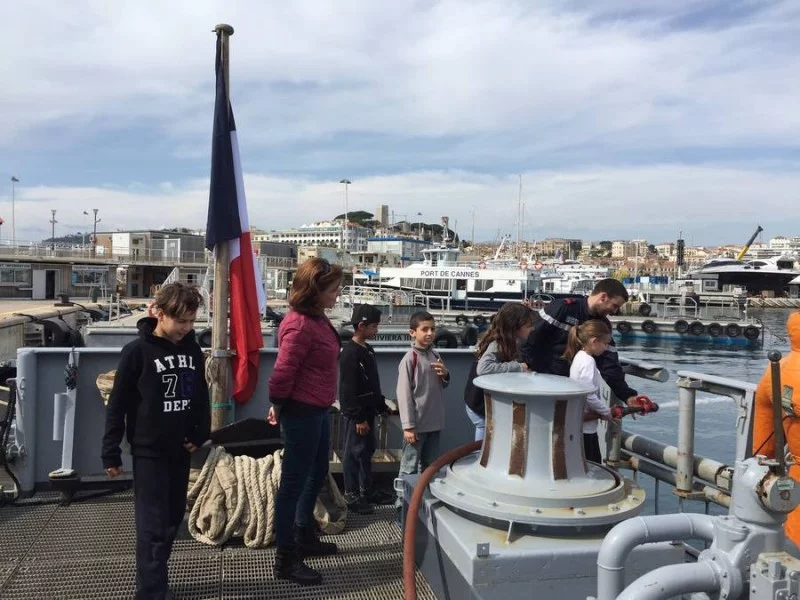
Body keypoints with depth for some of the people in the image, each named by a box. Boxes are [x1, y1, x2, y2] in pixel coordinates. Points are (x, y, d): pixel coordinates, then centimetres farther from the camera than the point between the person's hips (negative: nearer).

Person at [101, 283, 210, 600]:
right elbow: (117, 405, -9)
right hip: (149, 452, -6)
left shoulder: (193, 350, 3)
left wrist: (200, 434, 3)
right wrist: (111, 453, -8)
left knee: (173, 519, 14)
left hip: (180, 450, 6)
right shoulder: (137, 351, -13)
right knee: (153, 525, -4)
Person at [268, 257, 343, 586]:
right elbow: (283, 373, -24)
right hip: (301, 412, -10)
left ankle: (305, 538, 39)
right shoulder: (300, 325, -23)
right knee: (294, 482, 0)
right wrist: (280, 407, -9)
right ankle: (286, 559, 13)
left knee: (316, 475, 22)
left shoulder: (316, 318, 8)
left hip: (317, 410, 10)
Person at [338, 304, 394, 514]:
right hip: (355, 414, -9)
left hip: (367, 411, 9)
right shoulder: (350, 353, -19)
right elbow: (348, 389, -21)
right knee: (354, 453, 0)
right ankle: (351, 494, 11)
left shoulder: (368, 349, 10)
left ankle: (367, 490, 28)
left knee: (367, 451, 17)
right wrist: (358, 418, -20)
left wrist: (381, 406, 18)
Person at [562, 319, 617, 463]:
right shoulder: (588, 361, -19)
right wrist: (606, 411, -11)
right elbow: (588, 395, -24)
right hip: (584, 425, -10)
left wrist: (604, 409, 11)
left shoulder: (579, 357, 10)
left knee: (595, 463, 17)